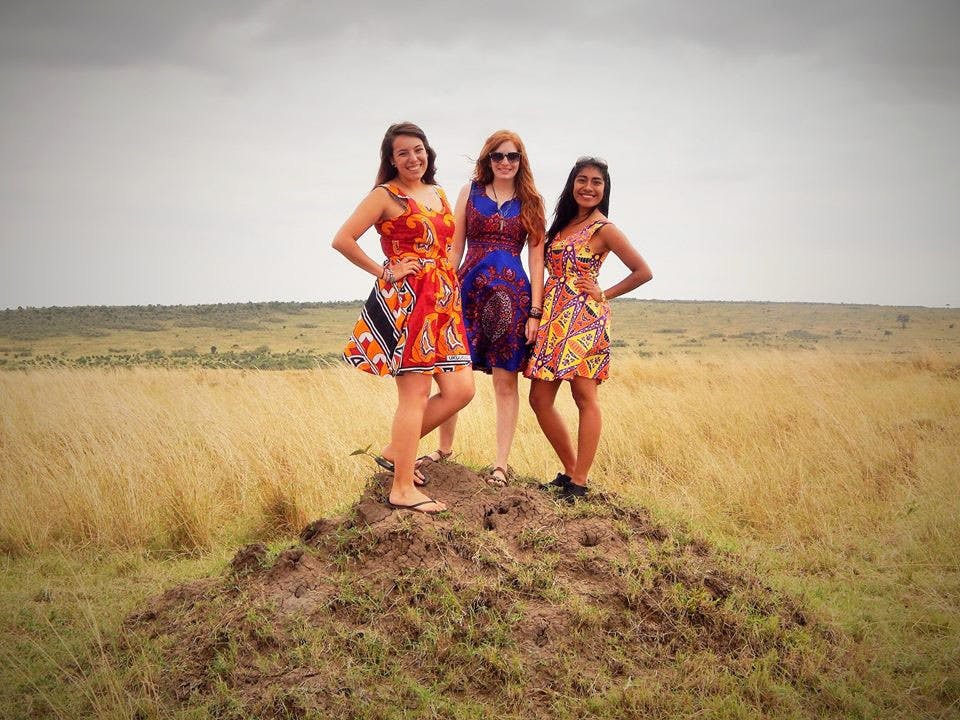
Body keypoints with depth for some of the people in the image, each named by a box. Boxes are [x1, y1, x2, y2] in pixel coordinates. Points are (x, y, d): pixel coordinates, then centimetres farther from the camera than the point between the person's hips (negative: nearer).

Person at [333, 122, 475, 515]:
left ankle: (394, 451, 18)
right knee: (416, 394, -7)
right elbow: (342, 240, -11)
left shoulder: (439, 195, 18)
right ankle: (402, 488, 0)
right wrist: (385, 271, -8)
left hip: (443, 301, 8)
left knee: (460, 390, 3)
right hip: (405, 301, -8)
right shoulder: (385, 195, -3)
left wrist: (452, 284, 15)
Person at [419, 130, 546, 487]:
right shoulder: (470, 192, 9)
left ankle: (501, 462, 9)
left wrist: (535, 311, -3)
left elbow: (536, 259, 4)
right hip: (469, 288, 1)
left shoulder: (531, 201, 7)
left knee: (505, 380, 2)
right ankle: (445, 448, 21)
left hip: (512, 295, -1)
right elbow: (455, 249, 8)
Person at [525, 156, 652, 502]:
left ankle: (579, 483, 0)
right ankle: (570, 471, 18)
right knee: (539, 399, 5)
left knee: (584, 398, -4)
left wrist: (604, 294, -4)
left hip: (583, 319, -8)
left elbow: (643, 272, -6)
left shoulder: (603, 229, -4)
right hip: (553, 318, 8)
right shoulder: (563, 223, 16)